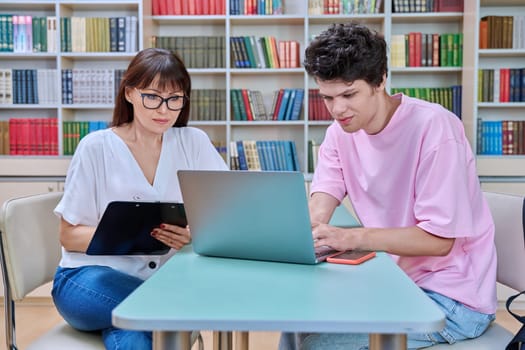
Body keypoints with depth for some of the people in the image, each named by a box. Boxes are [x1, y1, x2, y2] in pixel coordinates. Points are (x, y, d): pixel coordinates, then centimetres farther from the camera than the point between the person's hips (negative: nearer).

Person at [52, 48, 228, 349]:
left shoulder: (194, 142, 3)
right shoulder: (96, 147, -3)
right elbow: (70, 236, -1)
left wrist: (194, 234, -24)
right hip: (91, 276, -1)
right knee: (179, 309, -28)